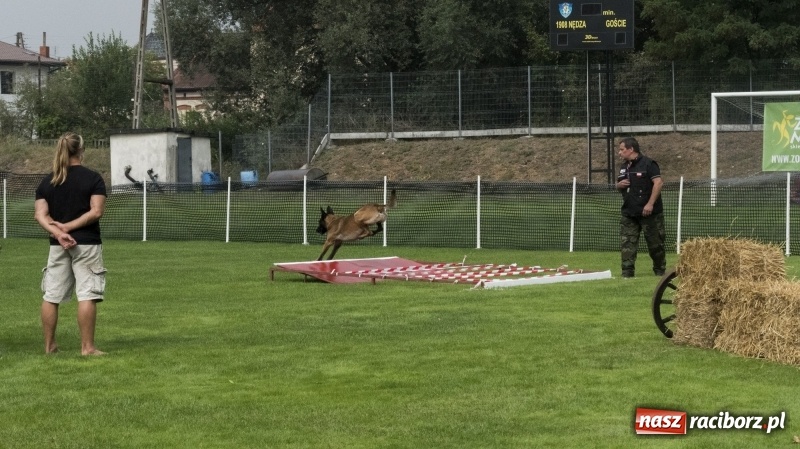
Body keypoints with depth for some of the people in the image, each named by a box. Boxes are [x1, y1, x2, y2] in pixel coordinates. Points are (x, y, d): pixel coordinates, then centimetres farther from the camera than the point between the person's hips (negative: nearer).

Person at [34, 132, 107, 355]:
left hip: (57, 246, 4)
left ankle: (49, 345, 17)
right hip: (86, 244, -4)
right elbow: (96, 211, -14)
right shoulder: (93, 178, -4)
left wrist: (58, 233, -14)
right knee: (87, 295, -3)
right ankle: (87, 347, -5)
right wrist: (68, 227, -12)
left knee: (51, 296, 11)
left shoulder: (47, 182, 7)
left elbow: (40, 214, -4)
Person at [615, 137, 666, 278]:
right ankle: (627, 273, -3)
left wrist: (650, 204, -23)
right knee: (627, 244, -3)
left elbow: (658, 182, -17)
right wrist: (619, 185, -1)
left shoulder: (648, 163, -10)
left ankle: (660, 271, 17)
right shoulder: (624, 167, 15)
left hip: (648, 212, -7)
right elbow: (619, 186, 26)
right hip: (628, 213, 7)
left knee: (655, 243, 3)